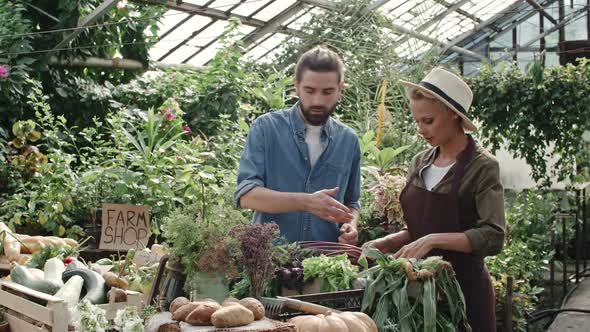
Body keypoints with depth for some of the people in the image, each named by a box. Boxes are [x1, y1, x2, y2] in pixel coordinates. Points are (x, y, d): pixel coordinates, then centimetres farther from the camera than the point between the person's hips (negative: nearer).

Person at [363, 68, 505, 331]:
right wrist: (387, 243, -3)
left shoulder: (482, 167, -11)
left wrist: (433, 240, -26)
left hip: (463, 286, -5)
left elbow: (492, 238, -19)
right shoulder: (421, 162, 6)